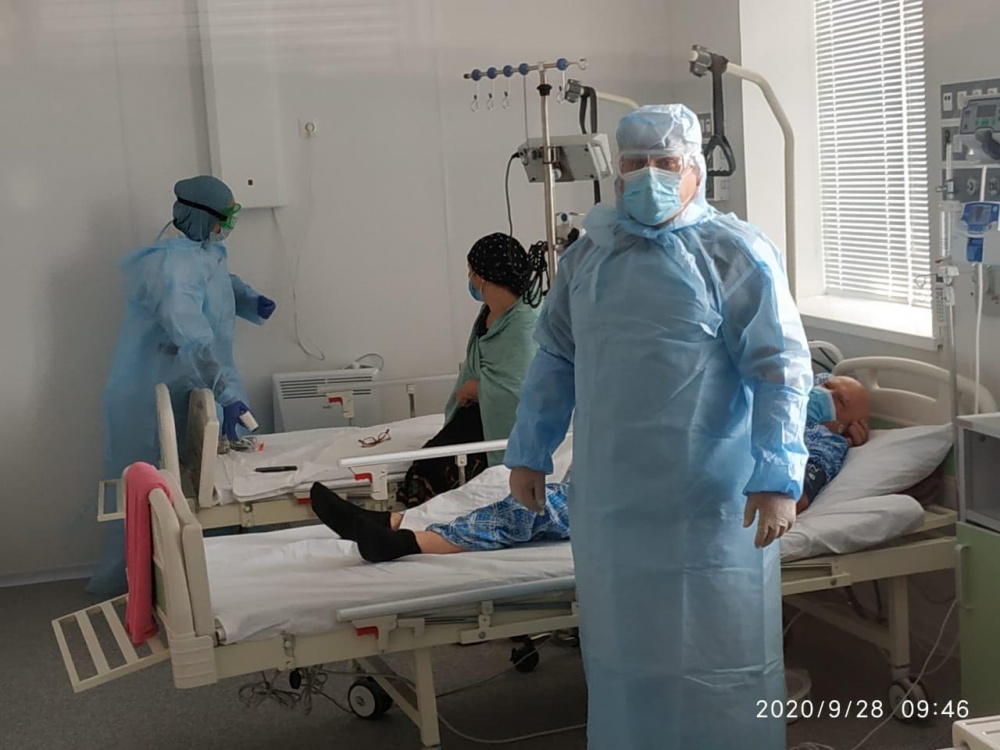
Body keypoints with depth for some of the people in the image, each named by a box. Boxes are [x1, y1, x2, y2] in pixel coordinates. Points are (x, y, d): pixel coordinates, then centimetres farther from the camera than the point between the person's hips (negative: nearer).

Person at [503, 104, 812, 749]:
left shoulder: (735, 253, -7)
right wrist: (529, 452, 12)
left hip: (710, 499, -5)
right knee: (623, 643, 16)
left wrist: (778, 477, -20)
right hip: (610, 495, 5)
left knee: (714, 643, 4)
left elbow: (780, 370, -12)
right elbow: (554, 360, 15)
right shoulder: (586, 256, 10)